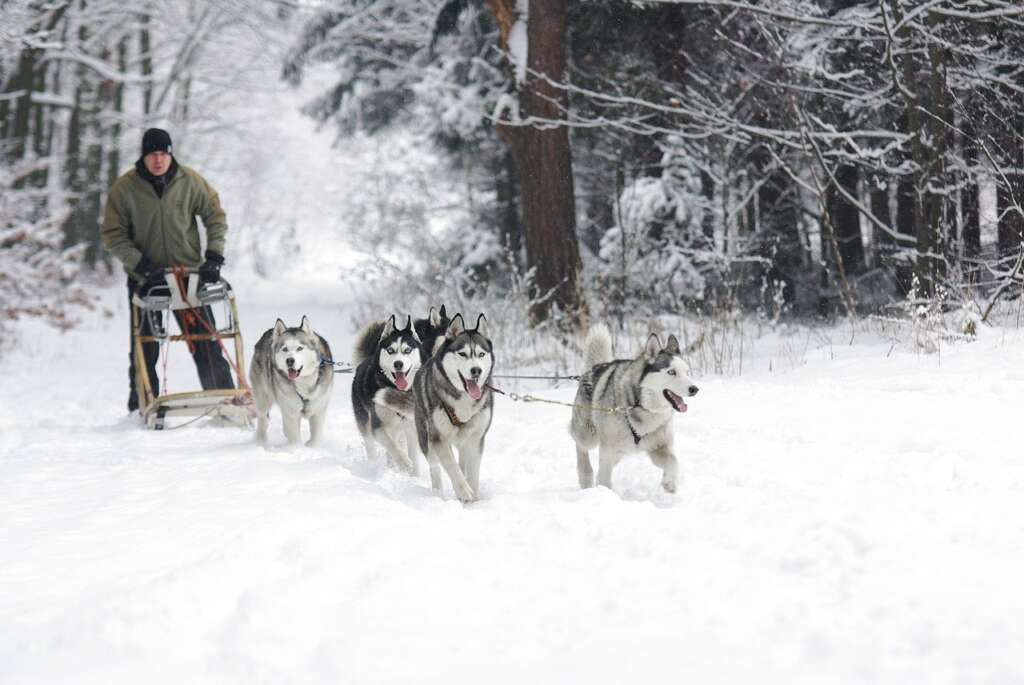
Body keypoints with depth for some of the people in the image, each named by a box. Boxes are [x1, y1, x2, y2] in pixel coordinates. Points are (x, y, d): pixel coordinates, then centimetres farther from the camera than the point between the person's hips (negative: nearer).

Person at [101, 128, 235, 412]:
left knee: (206, 346, -4)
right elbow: (113, 235, -5)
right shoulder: (124, 188, -9)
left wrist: (214, 256, -5)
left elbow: (215, 216, 5)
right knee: (144, 350, 5)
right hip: (145, 278, 0)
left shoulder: (190, 181, -6)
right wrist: (141, 265, -15)